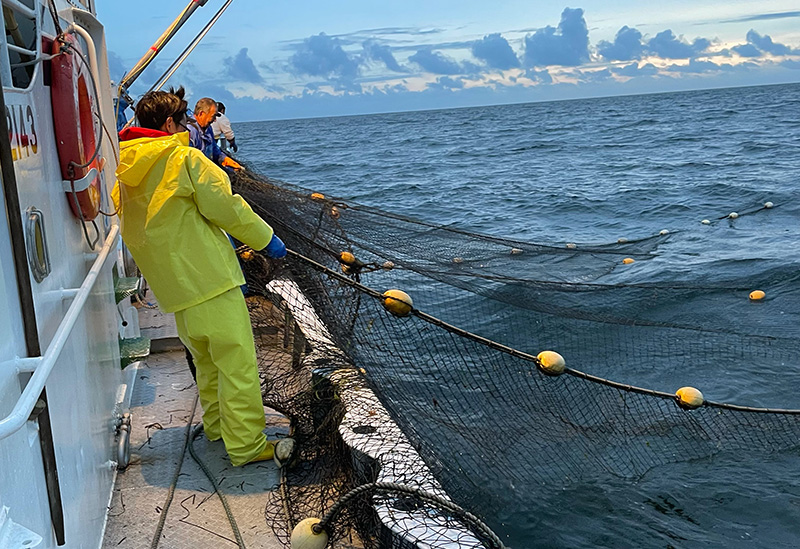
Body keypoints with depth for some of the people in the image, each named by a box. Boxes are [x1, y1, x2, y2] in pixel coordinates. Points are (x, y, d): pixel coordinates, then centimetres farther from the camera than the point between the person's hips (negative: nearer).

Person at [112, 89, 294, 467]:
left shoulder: (125, 173, 11)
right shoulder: (186, 158, -11)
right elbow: (226, 207, -12)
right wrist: (266, 239, 1)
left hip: (170, 287, 8)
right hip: (209, 278, -8)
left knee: (206, 359, 23)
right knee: (238, 363, -3)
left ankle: (217, 424, 35)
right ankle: (247, 445, 1)